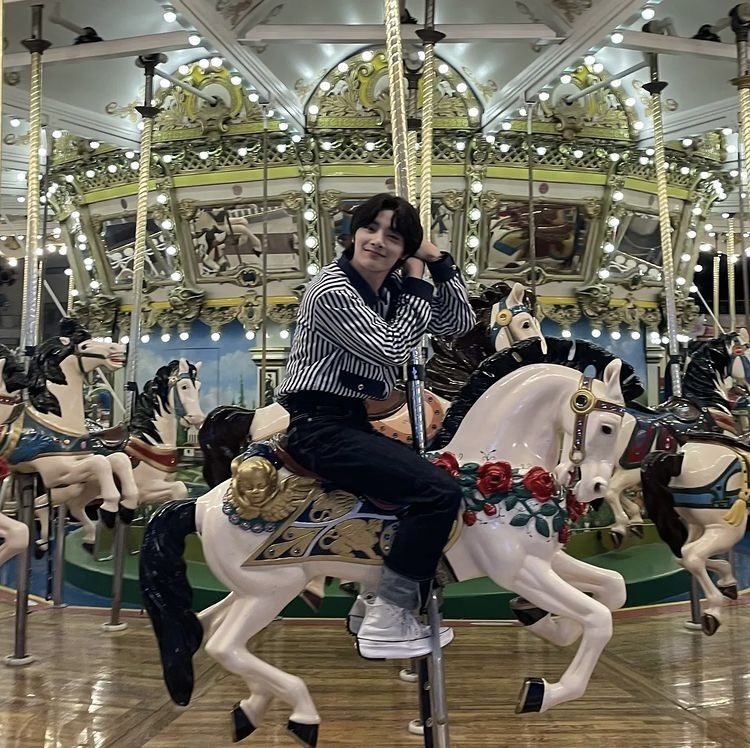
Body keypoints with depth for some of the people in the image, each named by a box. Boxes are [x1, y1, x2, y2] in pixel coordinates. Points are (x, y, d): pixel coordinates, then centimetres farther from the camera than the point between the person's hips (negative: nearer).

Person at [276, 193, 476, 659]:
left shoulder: (393, 288, 10)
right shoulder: (332, 290, -14)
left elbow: (460, 325, 11)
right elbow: (392, 350, -16)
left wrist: (439, 262, 2)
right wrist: (416, 286, -7)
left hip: (355, 423, 9)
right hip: (317, 425, -9)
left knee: (445, 485, 15)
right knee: (440, 492, -20)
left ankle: (380, 600, 19)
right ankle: (384, 625, -11)